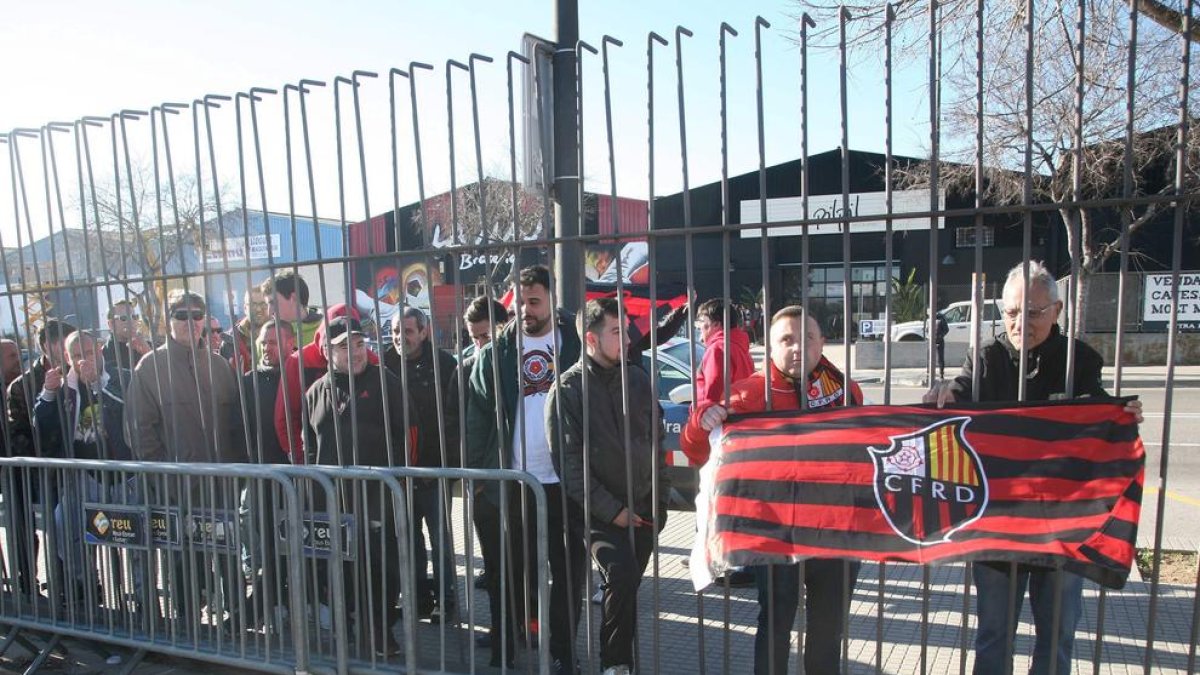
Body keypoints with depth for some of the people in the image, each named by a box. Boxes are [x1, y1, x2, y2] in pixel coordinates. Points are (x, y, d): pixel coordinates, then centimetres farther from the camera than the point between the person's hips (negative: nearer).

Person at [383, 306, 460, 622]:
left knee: (440, 535, 5)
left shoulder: (444, 363, -8)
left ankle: (446, 599, 17)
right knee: (409, 536, 14)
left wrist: (452, 458, -14)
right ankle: (419, 596, 27)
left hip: (434, 465, -4)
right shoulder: (386, 365, 2)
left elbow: (455, 412, -9)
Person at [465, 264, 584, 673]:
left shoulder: (575, 342, 0)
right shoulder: (496, 352, 3)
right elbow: (478, 415, 2)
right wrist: (476, 472, -4)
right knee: (509, 572, 14)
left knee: (568, 569, 10)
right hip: (510, 483, 1)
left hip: (565, 480, -1)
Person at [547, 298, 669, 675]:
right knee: (621, 575, -21)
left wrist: (659, 501, 9)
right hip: (601, 510, -4)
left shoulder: (637, 380, 6)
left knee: (626, 586, 11)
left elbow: (656, 442, 12)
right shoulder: (567, 389, -8)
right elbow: (568, 461, -11)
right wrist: (611, 510, -14)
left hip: (642, 507, 5)